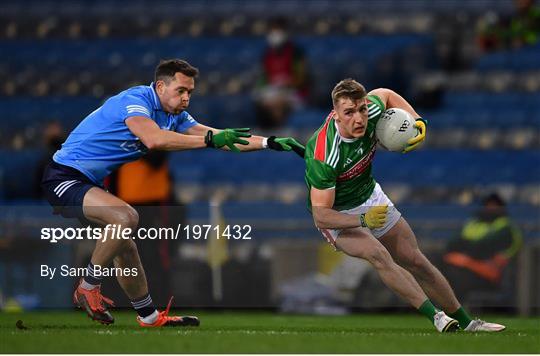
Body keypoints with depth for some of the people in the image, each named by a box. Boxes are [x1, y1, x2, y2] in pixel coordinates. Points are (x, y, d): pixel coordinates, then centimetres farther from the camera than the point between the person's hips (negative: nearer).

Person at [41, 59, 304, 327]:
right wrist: (210, 139, -41)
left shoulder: (174, 116, 6)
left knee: (125, 247, 17)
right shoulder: (135, 99, -21)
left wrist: (269, 143, 1)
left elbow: (222, 138, 10)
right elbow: (154, 139, -40)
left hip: (86, 181, 10)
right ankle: (88, 289, -14)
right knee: (126, 217, -29)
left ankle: (148, 316, 32)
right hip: (64, 177, -10)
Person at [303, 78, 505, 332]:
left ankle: (466, 323, 18)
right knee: (377, 254, -32)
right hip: (338, 215, -6)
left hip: (372, 199, 6)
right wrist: (363, 220, -44)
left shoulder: (371, 111, -20)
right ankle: (434, 316, -34)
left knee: (415, 260, 6)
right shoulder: (323, 156, -36)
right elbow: (320, 215, -32)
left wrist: (418, 121, -8)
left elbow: (386, 95, 6)